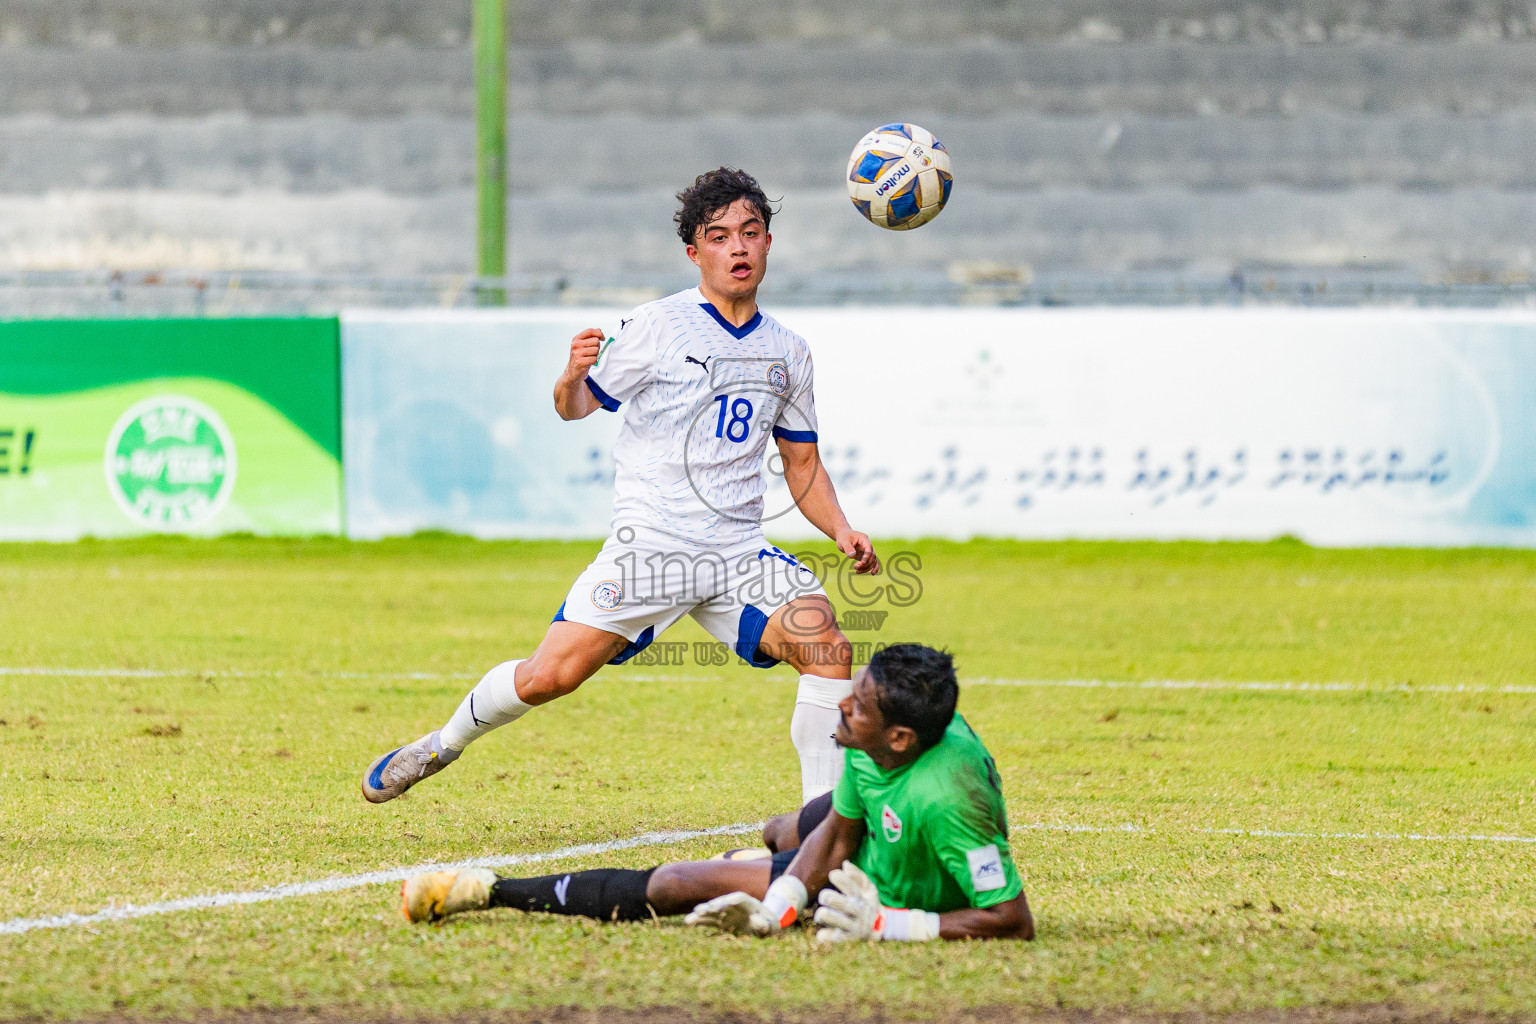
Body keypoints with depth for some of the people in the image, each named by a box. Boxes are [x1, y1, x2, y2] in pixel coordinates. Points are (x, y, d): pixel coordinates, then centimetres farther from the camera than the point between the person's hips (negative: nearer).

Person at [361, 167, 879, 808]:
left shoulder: (787, 352, 13)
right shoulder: (658, 327, -2)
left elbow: (803, 465, 21)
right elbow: (579, 406, 1)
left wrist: (841, 531, 5)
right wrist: (572, 378, -22)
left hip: (738, 551, 4)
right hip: (650, 542, -4)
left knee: (828, 648, -20)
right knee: (550, 677, -10)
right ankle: (446, 742, 20)